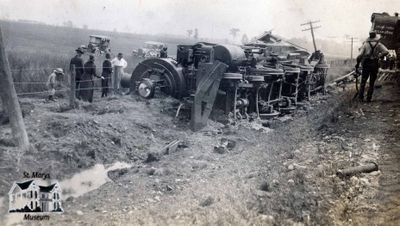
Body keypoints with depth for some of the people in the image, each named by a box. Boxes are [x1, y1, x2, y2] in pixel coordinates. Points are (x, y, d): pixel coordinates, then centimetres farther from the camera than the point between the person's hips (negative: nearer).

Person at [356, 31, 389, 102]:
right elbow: (386, 51, -12)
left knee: (363, 82, 10)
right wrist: (381, 56, 7)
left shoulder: (365, 44, 3)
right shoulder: (379, 44, 3)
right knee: (371, 83, 8)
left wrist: (357, 64, 0)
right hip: (375, 65, 0)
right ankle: (368, 98, 7)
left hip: (366, 65, 0)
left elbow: (360, 55, -6)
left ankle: (361, 97, 6)